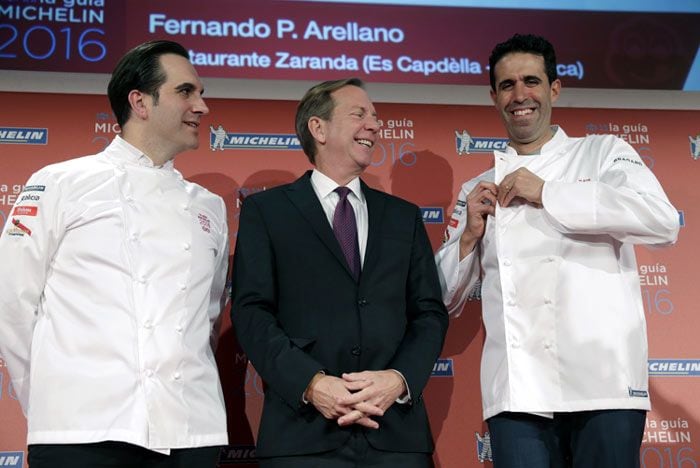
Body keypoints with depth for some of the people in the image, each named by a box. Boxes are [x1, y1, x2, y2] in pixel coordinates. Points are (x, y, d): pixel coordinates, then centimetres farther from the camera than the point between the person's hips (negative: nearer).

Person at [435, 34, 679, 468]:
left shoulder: (604, 153, 10)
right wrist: (469, 236, 1)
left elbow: (664, 221, -10)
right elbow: (445, 301, 19)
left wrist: (547, 194, -6)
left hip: (602, 380, -2)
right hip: (518, 392, 2)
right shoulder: (478, 192, 18)